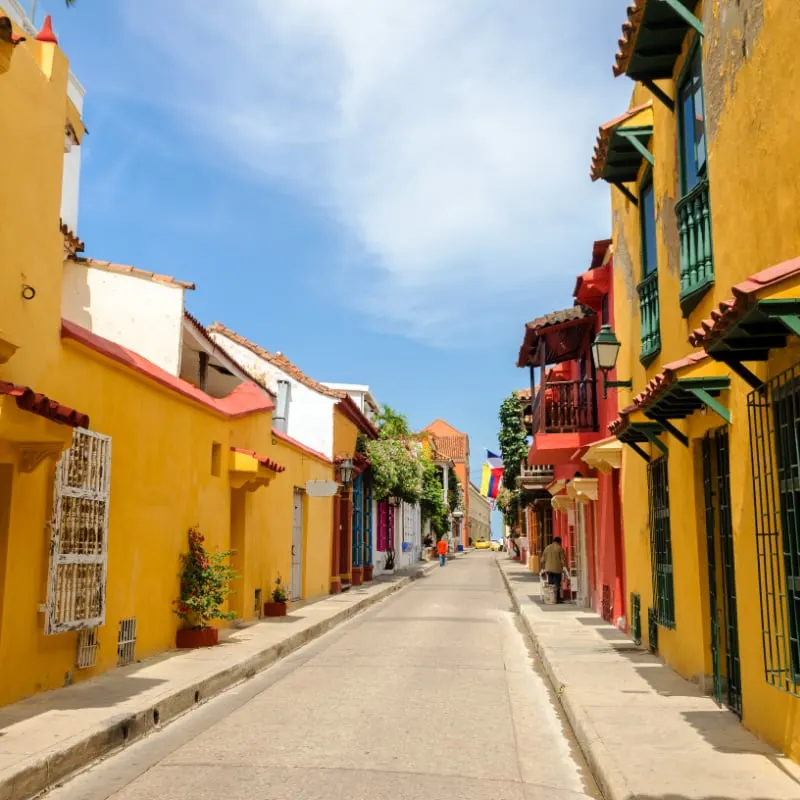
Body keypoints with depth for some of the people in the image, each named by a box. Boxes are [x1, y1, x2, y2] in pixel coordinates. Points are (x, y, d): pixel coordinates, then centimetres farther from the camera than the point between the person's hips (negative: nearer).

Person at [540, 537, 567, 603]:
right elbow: (563, 559, -9)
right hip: (557, 569, -5)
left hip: (548, 569, 5)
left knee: (550, 585, 10)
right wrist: (564, 567, 0)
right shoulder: (560, 548, -5)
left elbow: (543, 559, 13)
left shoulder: (547, 548, 10)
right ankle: (557, 599, 0)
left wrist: (543, 568, 21)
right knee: (557, 585, 0)